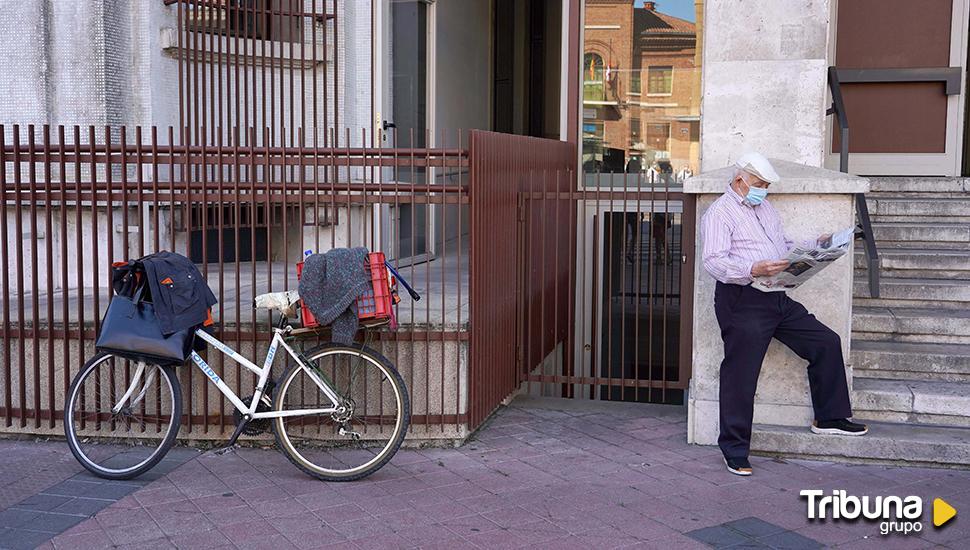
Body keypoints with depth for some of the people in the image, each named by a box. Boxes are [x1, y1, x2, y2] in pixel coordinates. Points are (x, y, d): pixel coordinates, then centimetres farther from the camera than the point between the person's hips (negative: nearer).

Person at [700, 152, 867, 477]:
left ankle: (829, 417, 21)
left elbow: (784, 247, 27)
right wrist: (753, 269, -32)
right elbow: (714, 261, -18)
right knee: (740, 374, -6)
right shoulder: (719, 214, -6)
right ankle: (734, 450, 2)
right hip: (742, 301, -8)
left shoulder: (765, 208, 23)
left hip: (778, 299, 8)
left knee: (827, 342, 7)